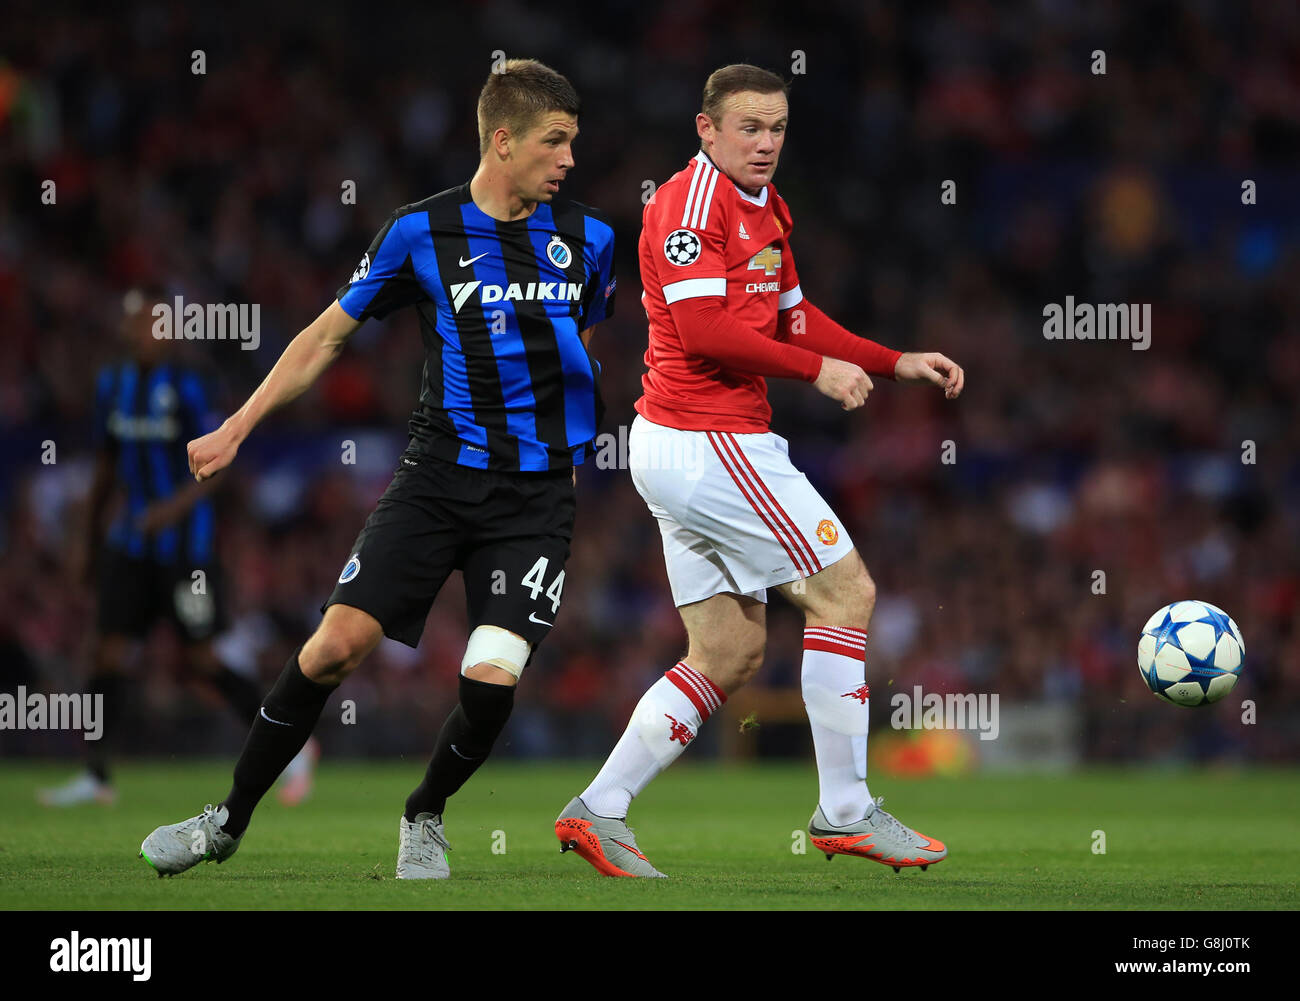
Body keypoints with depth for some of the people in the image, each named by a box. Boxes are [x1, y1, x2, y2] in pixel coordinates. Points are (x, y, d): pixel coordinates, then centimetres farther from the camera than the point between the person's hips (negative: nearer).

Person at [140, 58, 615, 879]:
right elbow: (329, 336, 7)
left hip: (537, 497, 1)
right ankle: (230, 820, 6)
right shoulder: (422, 233, -1)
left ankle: (425, 817, 14)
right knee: (340, 641, -11)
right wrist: (237, 428, 5)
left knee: (492, 677, -15)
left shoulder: (587, 239, 5)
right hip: (439, 476, -1)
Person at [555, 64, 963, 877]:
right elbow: (704, 330, -22)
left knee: (731, 651, 10)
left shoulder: (764, 208, 18)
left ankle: (599, 810, 9)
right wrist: (819, 369, -15)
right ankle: (845, 811, -3)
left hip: (689, 447, 10)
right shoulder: (691, 200, -13)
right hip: (707, 440, -10)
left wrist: (899, 364, 15)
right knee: (846, 590, -6)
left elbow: (793, 318, 25)